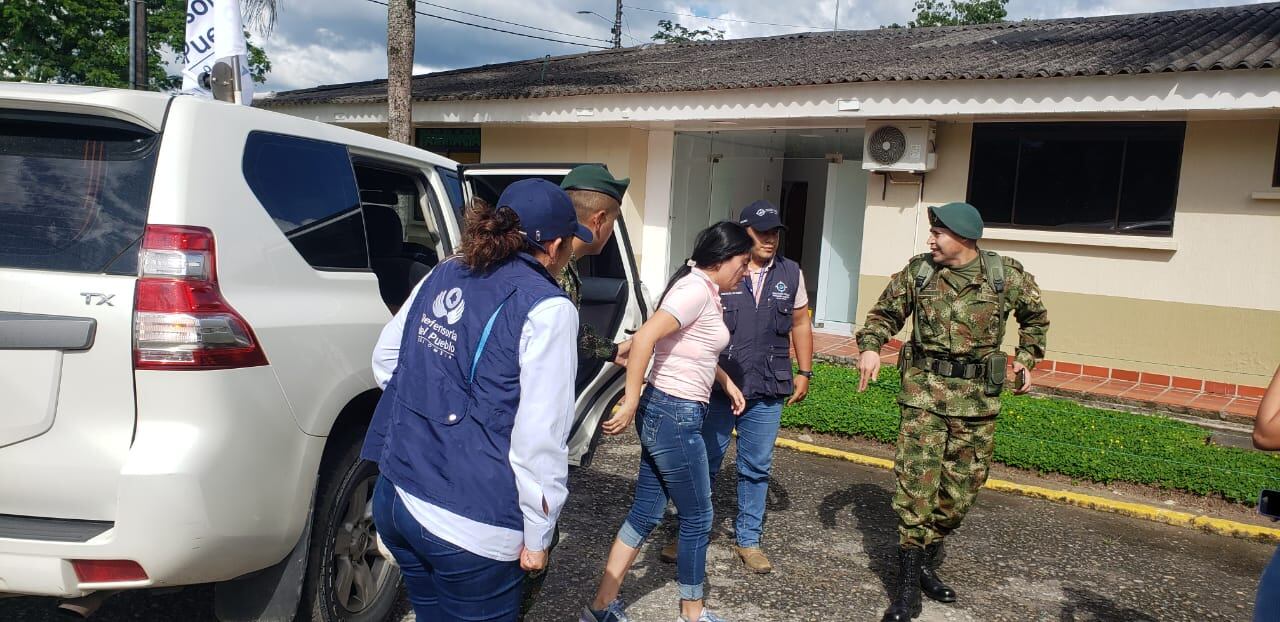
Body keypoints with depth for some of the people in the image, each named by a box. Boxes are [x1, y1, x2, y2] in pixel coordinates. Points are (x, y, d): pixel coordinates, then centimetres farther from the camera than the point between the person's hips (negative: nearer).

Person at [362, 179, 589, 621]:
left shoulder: (444, 275, 5)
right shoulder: (547, 308, -15)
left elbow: (386, 358, 15)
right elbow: (540, 436, -17)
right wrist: (537, 537, -7)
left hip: (394, 496, 7)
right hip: (469, 525, -7)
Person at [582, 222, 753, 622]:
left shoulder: (702, 289, 13)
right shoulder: (697, 289, -17)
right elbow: (644, 338, -28)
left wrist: (726, 382, 23)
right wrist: (630, 403, -27)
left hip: (663, 412, 9)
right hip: (676, 416, -9)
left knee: (646, 512, 14)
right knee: (698, 517, 7)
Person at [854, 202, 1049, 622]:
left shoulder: (1006, 275, -1)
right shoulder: (917, 271, 0)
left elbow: (1035, 315, 18)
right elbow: (884, 313, 11)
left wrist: (1026, 359, 11)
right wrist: (869, 346, -6)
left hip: (977, 398, 1)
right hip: (924, 389, -1)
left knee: (962, 486, 8)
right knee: (917, 481, -7)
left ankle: (927, 560, 29)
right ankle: (909, 587, 0)